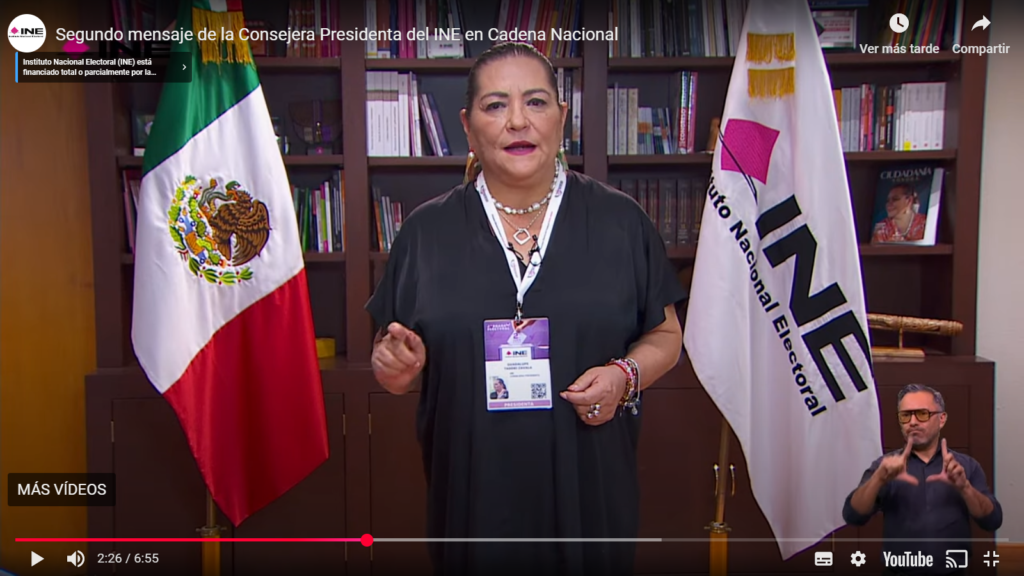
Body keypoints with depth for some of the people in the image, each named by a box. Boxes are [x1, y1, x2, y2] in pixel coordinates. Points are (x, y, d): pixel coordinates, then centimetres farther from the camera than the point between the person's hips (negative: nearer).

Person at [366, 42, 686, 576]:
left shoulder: (622, 222, -1)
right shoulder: (426, 231, 0)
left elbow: (665, 337, 5)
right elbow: (390, 359, 6)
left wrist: (626, 375, -14)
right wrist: (395, 367, -16)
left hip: (588, 492, 0)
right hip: (469, 493, 1)